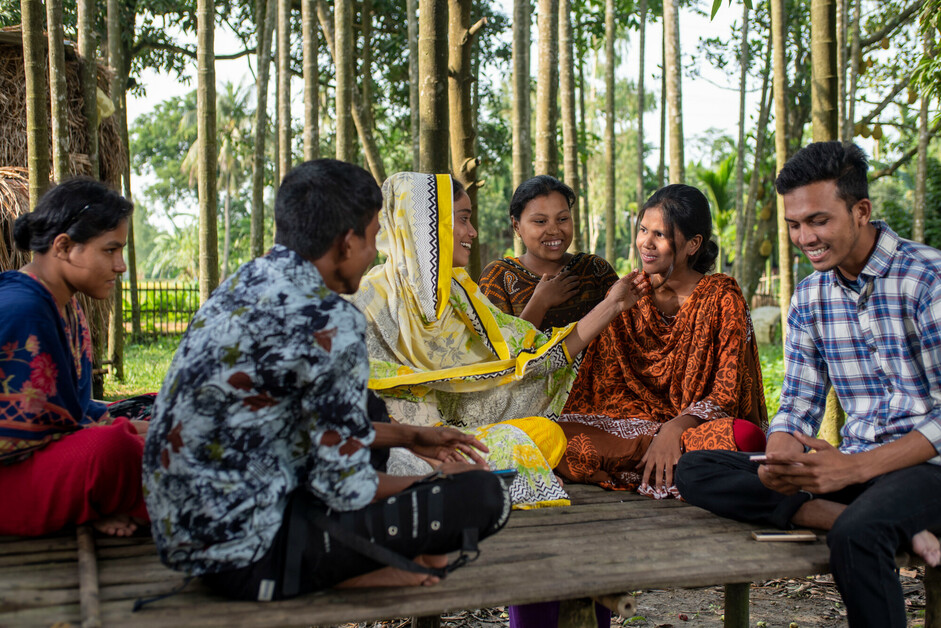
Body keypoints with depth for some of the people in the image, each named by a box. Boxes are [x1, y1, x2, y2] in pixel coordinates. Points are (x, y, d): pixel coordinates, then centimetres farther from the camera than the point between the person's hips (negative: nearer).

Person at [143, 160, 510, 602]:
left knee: (370, 409, 26)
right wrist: (441, 482, 3)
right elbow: (346, 488, -15)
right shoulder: (328, 321, -21)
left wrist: (411, 438, 22)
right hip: (243, 555, -9)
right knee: (483, 495, -14)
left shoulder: (248, 281, 7)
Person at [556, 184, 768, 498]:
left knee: (745, 437, -38)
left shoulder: (722, 297, -1)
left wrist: (675, 427, -24)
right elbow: (610, 384, 9)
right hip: (635, 424, 3)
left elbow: (727, 391, -7)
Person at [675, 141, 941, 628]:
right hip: (853, 464, 7)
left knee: (856, 535, -40)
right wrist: (779, 461, -14)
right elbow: (799, 405, 10)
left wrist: (854, 468, -25)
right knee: (694, 471, -12)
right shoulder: (808, 299, 10)